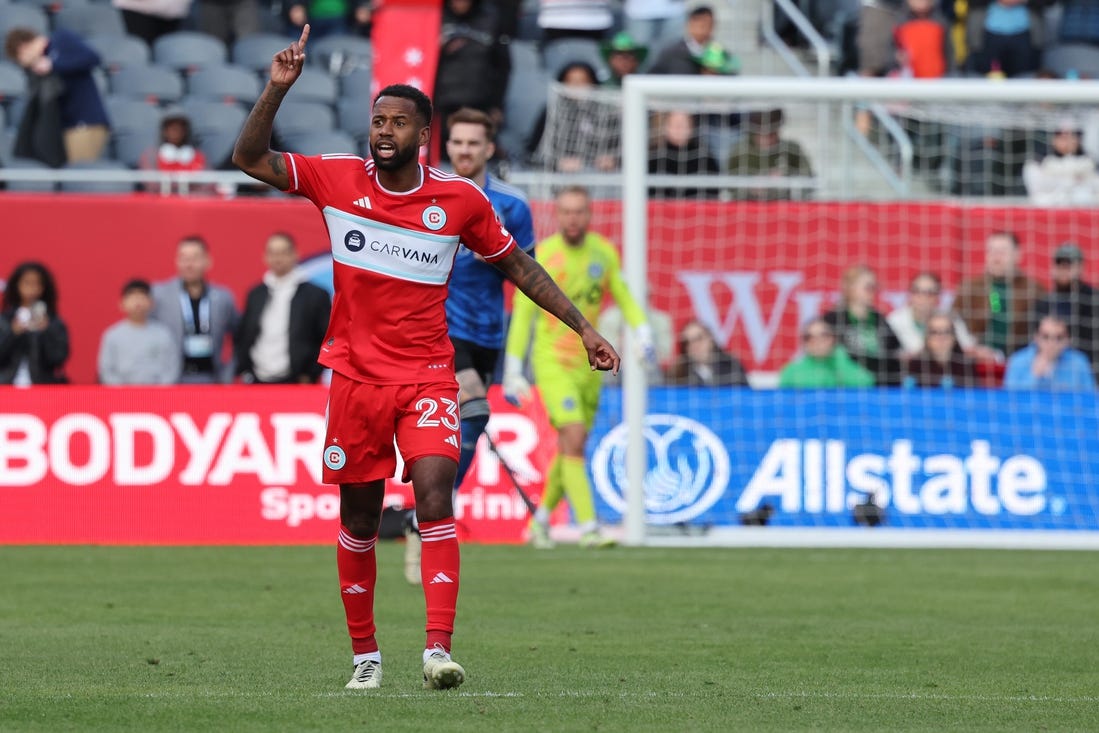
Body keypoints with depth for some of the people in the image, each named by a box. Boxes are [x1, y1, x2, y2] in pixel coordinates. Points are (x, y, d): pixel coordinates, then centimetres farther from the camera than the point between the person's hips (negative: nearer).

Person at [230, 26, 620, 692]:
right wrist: (278, 89, -18)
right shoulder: (338, 179, -1)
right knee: (359, 519, 7)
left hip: (428, 378, -1)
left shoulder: (461, 199, -2)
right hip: (355, 378, 1)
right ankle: (365, 654, 20)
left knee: (435, 498, -19)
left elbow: (517, 265, 10)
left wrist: (584, 327, 8)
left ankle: (439, 649, -25)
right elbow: (251, 159, -5)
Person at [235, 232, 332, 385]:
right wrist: (244, 372, 7)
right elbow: (240, 337, 20)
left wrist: (311, 376, -6)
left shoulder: (315, 296, 1)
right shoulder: (255, 295, 14)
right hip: (258, 382, 4)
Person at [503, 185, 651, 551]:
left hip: (589, 362, 5)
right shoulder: (541, 256, -9)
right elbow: (522, 314, -7)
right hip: (552, 360, -5)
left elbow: (623, 296, 16)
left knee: (572, 447, 10)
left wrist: (642, 329, -2)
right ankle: (588, 527, -20)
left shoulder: (604, 252, 4)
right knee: (574, 438, -18)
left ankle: (541, 518, 29)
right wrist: (513, 371, -8)